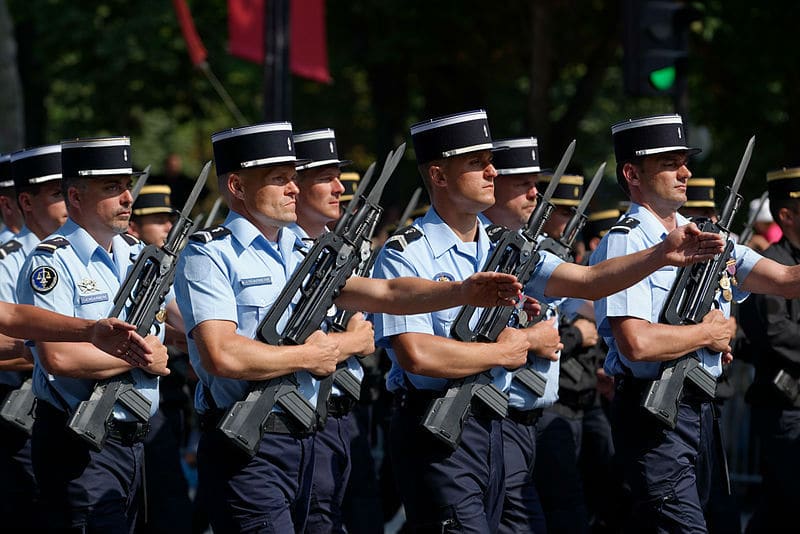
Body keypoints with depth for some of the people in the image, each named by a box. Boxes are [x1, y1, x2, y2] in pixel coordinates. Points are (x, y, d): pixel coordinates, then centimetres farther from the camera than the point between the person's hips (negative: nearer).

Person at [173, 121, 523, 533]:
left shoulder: (300, 254, 16)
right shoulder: (208, 255, -8)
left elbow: (383, 293, 7)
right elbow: (222, 356, -22)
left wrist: (462, 291, -9)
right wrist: (309, 356, -10)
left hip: (302, 444, 8)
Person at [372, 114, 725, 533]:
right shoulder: (405, 254, -6)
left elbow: (586, 282, 2)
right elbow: (415, 355, -18)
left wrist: (662, 256, -13)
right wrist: (508, 351, -7)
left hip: (511, 432, 6)